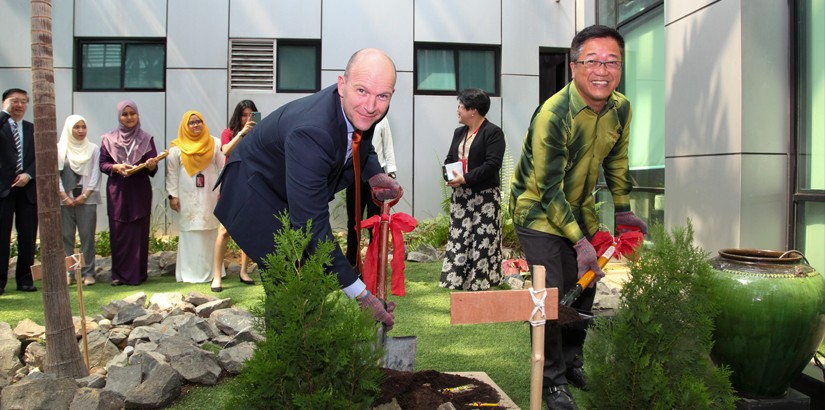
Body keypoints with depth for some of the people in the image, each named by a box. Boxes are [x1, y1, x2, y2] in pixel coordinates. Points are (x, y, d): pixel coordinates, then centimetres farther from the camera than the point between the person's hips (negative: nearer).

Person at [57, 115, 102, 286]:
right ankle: (67, 272, 8)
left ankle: (88, 273, 2)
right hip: (65, 199, 1)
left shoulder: (93, 149, 5)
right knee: (66, 236, 2)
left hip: (87, 199, -1)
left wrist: (84, 196, -6)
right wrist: (64, 197, -7)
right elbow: (55, 174, 2)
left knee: (87, 236, -1)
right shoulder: (59, 149, 5)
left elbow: (95, 174, 1)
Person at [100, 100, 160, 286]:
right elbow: (102, 164, 5)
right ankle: (119, 273, 11)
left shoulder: (146, 139, 5)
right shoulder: (109, 139, 6)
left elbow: (153, 169, 0)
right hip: (117, 192, 1)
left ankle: (138, 273, 8)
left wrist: (151, 165, -23)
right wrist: (116, 167, -14)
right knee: (118, 233, 1)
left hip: (140, 192, 0)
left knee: (139, 232, 0)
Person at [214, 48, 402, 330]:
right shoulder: (310, 132, -43)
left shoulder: (359, 110, -19)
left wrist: (375, 175, -12)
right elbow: (312, 225, -44)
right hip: (255, 191, -8)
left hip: (300, 192, 8)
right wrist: (360, 294, -43)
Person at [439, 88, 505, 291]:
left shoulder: (493, 133, -8)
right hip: (461, 197, 7)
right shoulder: (459, 132, 17)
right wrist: (449, 176, -5)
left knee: (483, 242, -4)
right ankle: (460, 282, 14)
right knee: (458, 240, 7)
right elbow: (449, 159, 17)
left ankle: (481, 284, 4)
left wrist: (465, 179, -22)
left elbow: (492, 164, -17)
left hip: (485, 197, -7)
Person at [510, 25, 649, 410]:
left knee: (585, 286, 12)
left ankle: (572, 362, 32)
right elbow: (548, 190, -27)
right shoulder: (553, 115, -29)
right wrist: (580, 242, -26)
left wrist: (623, 210, 10)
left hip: (579, 206, 7)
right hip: (538, 209, -7)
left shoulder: (621, 108, -8)